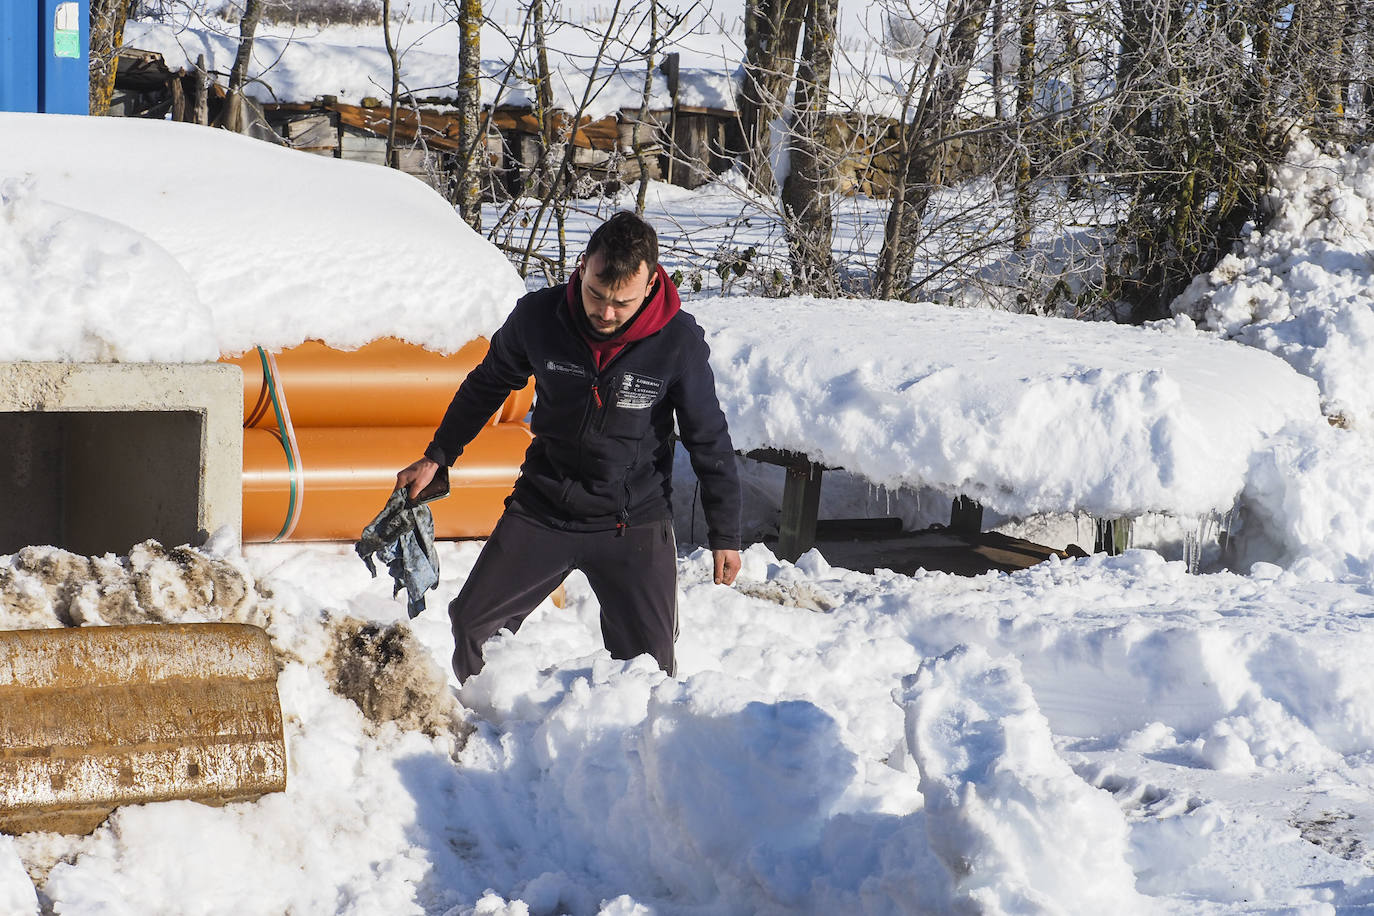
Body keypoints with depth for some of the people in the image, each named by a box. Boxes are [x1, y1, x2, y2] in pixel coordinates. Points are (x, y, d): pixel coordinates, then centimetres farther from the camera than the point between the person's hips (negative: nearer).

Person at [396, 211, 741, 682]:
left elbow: (709, 440, -5)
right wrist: (436, 457, 13)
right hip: (542, 510, 2)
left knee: (649, 664, -3)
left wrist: (724, 534, -1)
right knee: (473, 625, 4)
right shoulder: (538, 316, -13)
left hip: (635, 524, -2)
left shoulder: (679, 342, -17)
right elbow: (487, 385, 8)